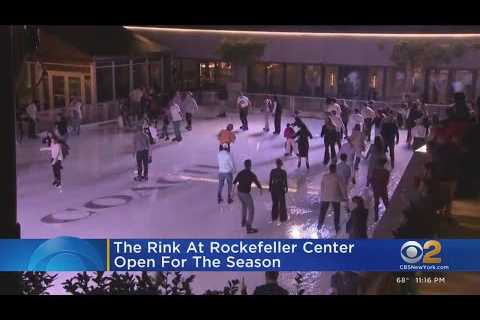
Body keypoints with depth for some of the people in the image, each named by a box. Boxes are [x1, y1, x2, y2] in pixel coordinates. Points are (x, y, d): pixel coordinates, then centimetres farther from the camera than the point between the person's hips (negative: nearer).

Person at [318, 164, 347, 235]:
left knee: (322, 211, 16)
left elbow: (322, 187, 0)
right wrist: (344, 197, 1)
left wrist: (321, 196, 11)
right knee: (336, 212, 13)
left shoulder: (324, 176, -5)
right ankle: (337, 227, 18)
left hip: (325, 197, 2)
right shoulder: (337, 177, -12)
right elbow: (342, 188, -9)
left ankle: (319, 225, 24)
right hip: (335, 197, -2)